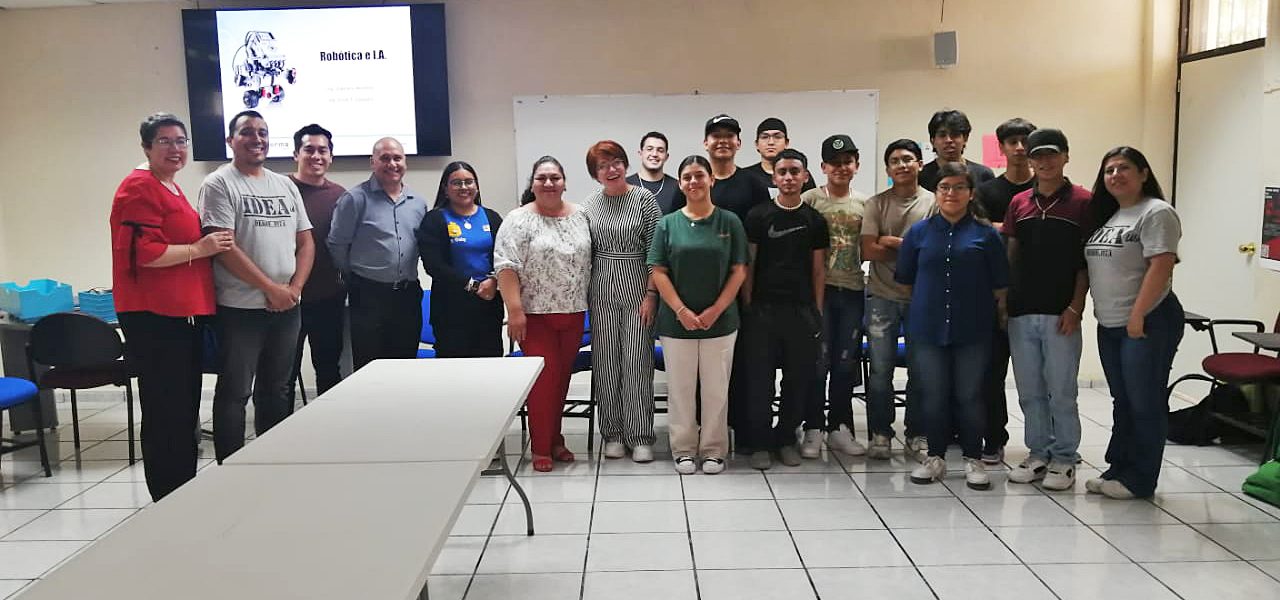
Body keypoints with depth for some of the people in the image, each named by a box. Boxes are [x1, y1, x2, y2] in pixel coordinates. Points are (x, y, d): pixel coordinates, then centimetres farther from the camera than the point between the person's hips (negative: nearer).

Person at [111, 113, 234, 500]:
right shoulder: (140, 188, -10)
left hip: (184, 313, 10)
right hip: (153, 316, -10)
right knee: (164, 414, -5)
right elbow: (141, 253, -20)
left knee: (185, 411, 16)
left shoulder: (172, 189, 18)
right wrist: (198, 249, -17)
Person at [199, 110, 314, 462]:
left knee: (277, 390, 14)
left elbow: (305, 241, 12)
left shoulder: (285, 186, 13)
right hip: (240, 310, -6)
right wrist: (271, 288, -14)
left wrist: (294, 288, -4)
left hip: (286, 307, 6)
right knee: (235, 392, 1)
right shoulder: (219, 184, -5)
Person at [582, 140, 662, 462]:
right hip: (602, 291, 3)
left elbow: (655, 252, -4)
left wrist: (651, 293, -9)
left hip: (637, 289, -3)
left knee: (637, 362, -2)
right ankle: (613, 434, 17)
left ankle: (640, 437, 7)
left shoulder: (644, 199, -3)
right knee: (605, 362, 6)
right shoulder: (588, 205, 7)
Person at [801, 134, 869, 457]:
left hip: (853, 290, 4)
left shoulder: (865, 203, 9)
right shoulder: (810, 199, -2)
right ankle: (813, 430, 8)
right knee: (819, 360, -2)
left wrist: (851, 264, -1)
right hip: (819, 288, -3)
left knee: (846, 361, 9)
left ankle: (839, 428, 19)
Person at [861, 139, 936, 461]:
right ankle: (880, 434, 16)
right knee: (880, 370, 5)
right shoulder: (876, 204, 4)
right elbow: (869, 250, -7)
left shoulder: (934, 202, 2)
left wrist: (892, 242, -11)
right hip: (882, 297, 0)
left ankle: (916, 435, 18)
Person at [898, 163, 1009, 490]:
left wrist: (1000, 315, 3)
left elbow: (999, 285, 4)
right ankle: (936, 457, 21)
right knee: (934, 395, 8)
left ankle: (973, 460, 19)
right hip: (928, 328, 1)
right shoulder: (919, 232, 4)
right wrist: (926, 304, 10)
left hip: (973, 329, -1)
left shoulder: (985, 233, 1)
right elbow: (905, 279, 10)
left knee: (970, 395, 6)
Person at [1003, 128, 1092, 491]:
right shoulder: (1019, 204, 10)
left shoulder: (1082, 202, -1)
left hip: (1060, 314, -4)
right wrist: (1003, 302, 6)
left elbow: (1087, 260, -3)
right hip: (1021, 312, 4)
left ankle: (1064, 459, 15)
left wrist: (1075, 307, -9)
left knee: (1061, 392, 2)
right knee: (1030, 391, 10)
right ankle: (1038, 454, 22)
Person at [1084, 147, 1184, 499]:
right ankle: (1119, 470, 23)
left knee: (1145, 403, 0)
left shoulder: (1156, 213, -9)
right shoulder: (1107, 216, 16)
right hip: (1109, 325, 8)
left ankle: (1139, 480, 8)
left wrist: (1137, 316, -22)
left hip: (1147, 323, -8)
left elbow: (1161, 267, -18)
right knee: (1123, 402, 15)